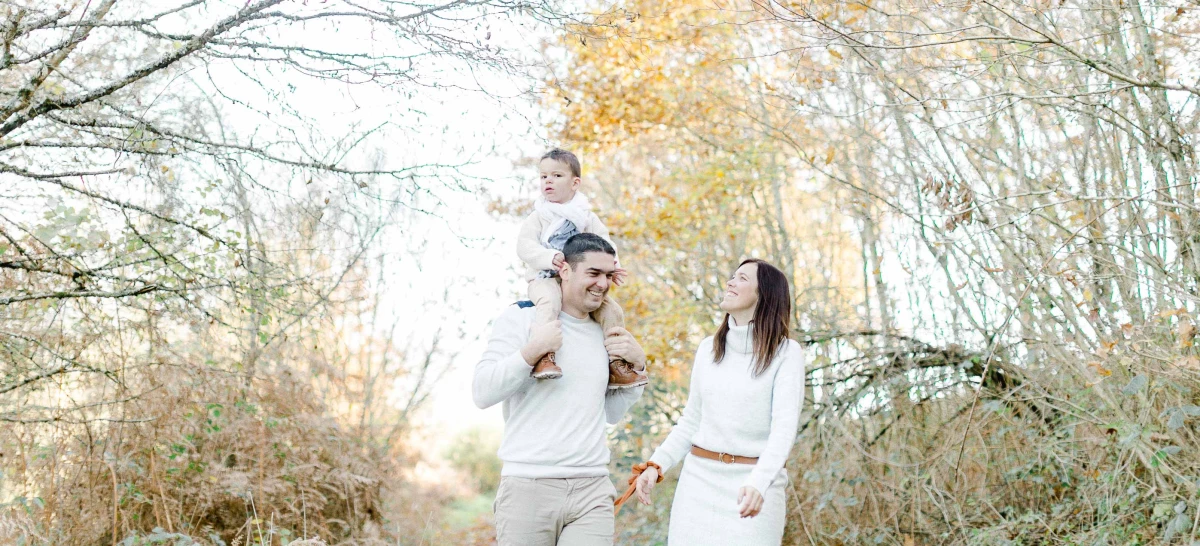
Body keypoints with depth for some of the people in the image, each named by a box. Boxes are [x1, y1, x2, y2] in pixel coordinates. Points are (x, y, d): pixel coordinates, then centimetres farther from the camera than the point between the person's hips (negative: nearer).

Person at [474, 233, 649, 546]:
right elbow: (482, 393, -7)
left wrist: (637, 365, 6)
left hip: (592, 489, 4)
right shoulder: (522, 318, 0)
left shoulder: (605, 333, 15)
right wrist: (533, 350, -17)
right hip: (528, 485, -4)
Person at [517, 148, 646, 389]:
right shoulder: (538, 216, 5)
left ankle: (615, 364, -1)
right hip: (545, 278, -4)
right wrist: (550, 258, -27)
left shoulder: (587, 217, 13)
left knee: (612, 310, -10)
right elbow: (524, 245, -8)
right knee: (550, 302, -37)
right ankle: (542, 357, -43)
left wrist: (612, 268, -14)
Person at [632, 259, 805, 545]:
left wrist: (758, 483, -30)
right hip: (699, 478, 4)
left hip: (754, 483, -4)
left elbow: (785, 426, -16)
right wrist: (656, 465, 2)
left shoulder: (786, 353, -6)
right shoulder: (708, 349, 8)